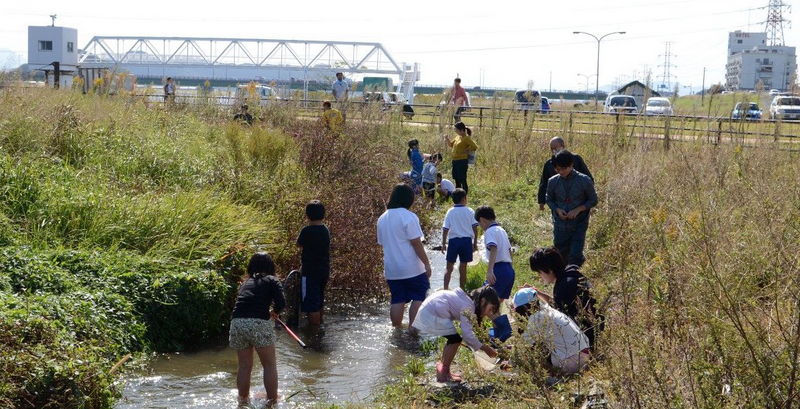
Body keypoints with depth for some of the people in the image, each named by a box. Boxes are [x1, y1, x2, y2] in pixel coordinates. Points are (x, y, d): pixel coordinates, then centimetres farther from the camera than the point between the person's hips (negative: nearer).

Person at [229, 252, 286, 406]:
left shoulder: (245, 283, 25)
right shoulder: (272, 280, 11)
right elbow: (281, 303, -2)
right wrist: (274, 312, 20)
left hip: (237, 323, 4)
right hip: (259, 323, -4)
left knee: (244, 366, 17)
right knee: (269, 365, 11)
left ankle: (243, 401, 26)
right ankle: (272, 401, 15)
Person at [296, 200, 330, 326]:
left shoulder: (307, 231, -18)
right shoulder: (325, 230, 4)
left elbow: (299, 244, -1)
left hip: (310, 273, -8)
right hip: (324, 271, 8)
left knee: (311, 305, -4)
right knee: (319, 302, 22)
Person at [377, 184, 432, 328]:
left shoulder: (382, 219, 10)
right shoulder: (408, 217, -13)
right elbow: (416, 243, -15)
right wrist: (427, 263, -10)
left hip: (391, 269, 6)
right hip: (412, 268, -6)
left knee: (397, 301, 10)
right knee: (418, 299, 3)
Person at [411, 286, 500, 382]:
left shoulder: (467, 300, 14)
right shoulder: (468, 307, -16)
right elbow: (467, 334, -21)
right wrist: (484, 348, -14)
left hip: (427, 310, 10)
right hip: (432, 314, -10)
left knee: (453, 339, 15)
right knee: (455, 339, -7)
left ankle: (444, 371, 19)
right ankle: (444, 374, 0)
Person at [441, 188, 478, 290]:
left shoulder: (450, 212, 0)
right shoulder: (470, 211, 0)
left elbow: (445, 229, -2)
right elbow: (475, 227, -2)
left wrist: (444, 244, 6)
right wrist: (475, 243, 7)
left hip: (453, 240, 0)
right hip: (467, 240, 0)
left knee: (449, 267, 7)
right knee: (463, 267, 9)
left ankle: (446, 288, -5)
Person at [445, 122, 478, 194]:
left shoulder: (466, 138, -12)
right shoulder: (457, 137, 12)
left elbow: (475, 147, -17)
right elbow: (451, 144, 25)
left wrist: (466, 150, -11)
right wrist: (447, 139, 7)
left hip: (462, 161, -9)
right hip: (455, 160, 9)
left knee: (463, 180, -6)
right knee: (457, 180, 15)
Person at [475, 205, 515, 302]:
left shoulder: (490, 231, -7)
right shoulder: (502, 230, 19)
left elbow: (494, 250, -22)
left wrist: (489, 271, -31)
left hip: (499, 269, -9)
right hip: (510, 270, 9)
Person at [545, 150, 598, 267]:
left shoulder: (584, 181, -11)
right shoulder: (553, 182, -4)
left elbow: (593, 200, -1)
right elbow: (549, 199, 12)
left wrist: (578, 209, -16)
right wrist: (557, 210, -9)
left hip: (579, 225, -3)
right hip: (560, 225, 3)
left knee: (575, 257, -12)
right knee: (561, 257, 11)